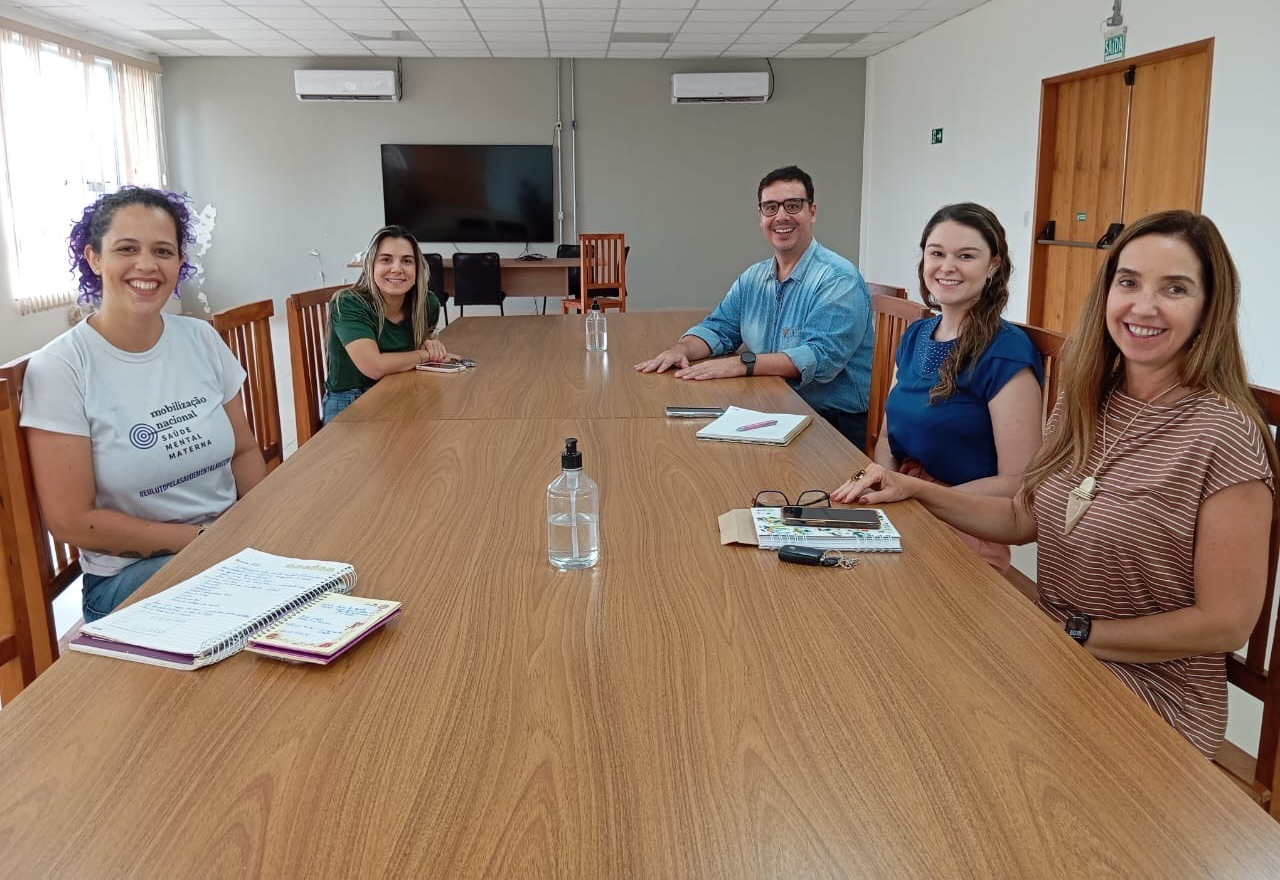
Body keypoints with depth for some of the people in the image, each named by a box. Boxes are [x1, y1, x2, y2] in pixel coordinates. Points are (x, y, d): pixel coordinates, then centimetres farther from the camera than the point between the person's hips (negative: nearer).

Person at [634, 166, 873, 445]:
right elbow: (718, 328, 16)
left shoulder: (839, 279, -12)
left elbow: (820, 357, -23)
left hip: (834, 425, -6)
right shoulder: (753, 278, 12)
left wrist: (742, 364, -30)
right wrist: (681, 349, -6)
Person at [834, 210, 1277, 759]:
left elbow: (1226, 624, -17)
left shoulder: (1225, 436, -19)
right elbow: (1024, 519, 10)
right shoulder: (1083, 401, 1)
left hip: (1152, 700, -5)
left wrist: (1075, 632, -15)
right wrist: (915, 489, -1)